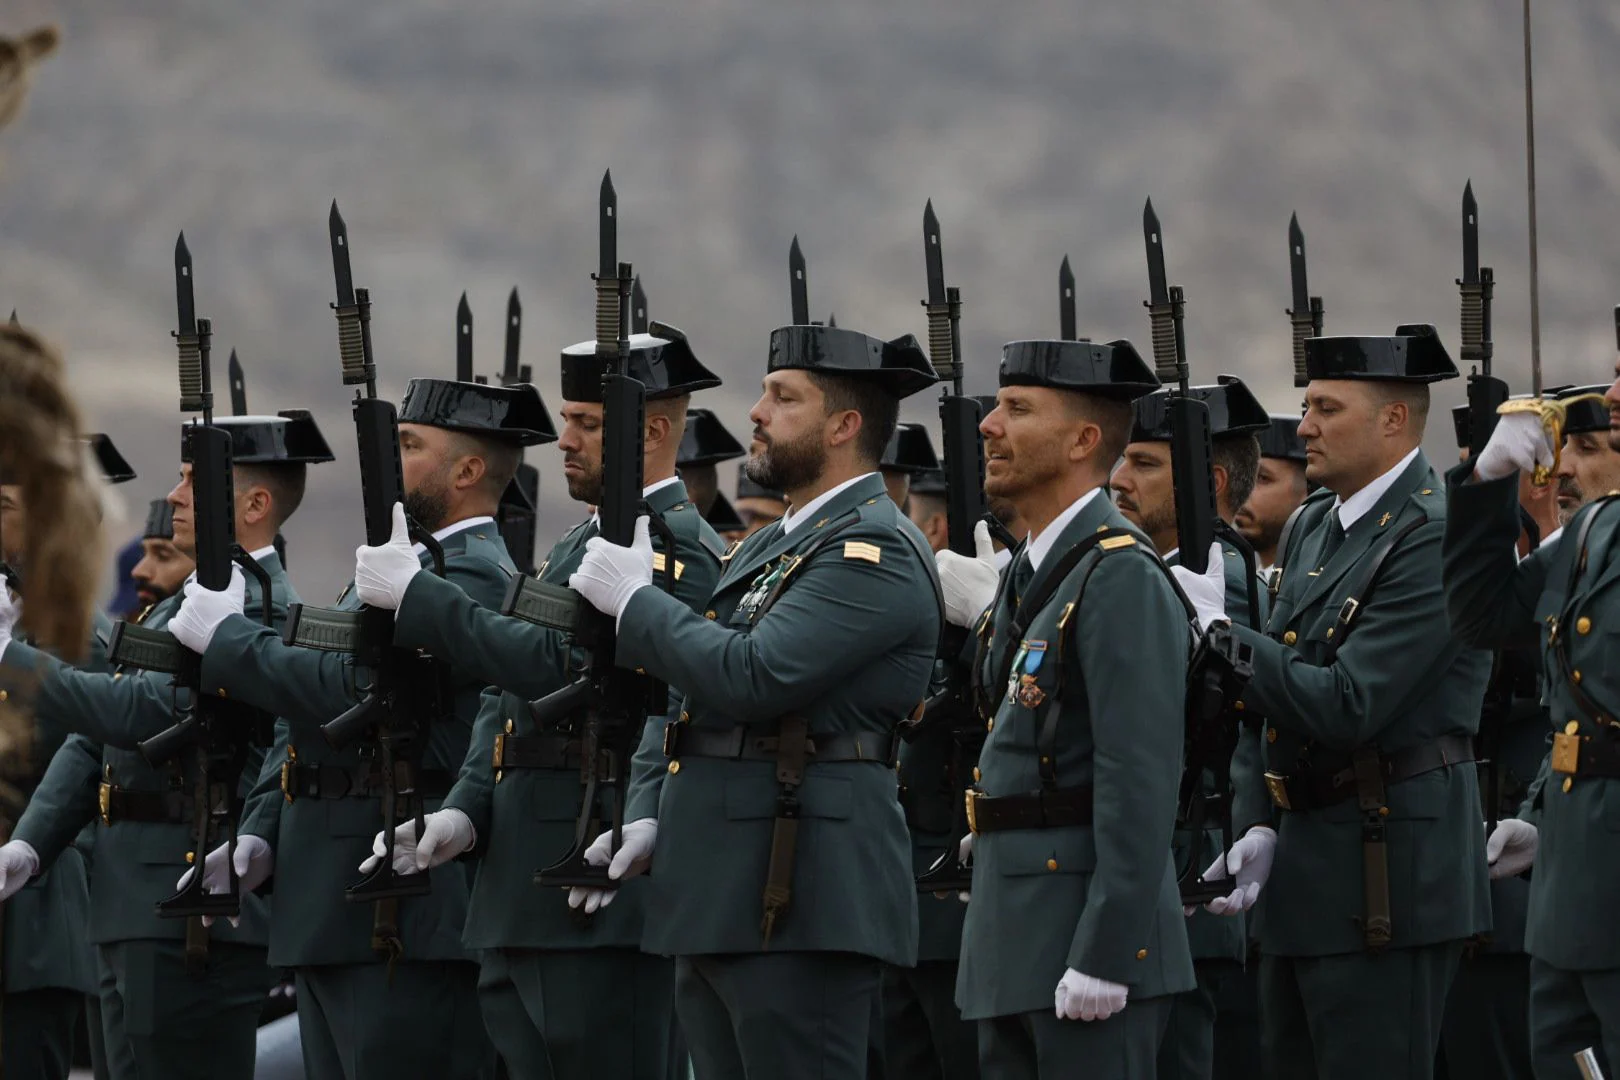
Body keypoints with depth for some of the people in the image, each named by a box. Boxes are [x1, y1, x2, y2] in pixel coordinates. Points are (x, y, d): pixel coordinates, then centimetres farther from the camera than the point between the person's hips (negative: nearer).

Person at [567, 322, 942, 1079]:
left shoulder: (873, 550, -10)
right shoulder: (770, 548, 21)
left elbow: (751, 678, -22)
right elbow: (683, 698, 23)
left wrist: (633, 599, -9)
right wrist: (647, 817, 7)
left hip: (799, 903, -10)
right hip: (716, 900, 10)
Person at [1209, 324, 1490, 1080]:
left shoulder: (1435, 539, -16)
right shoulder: (1314, 526, 13)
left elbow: (1344, 707, -23)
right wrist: (1258, 825, 3)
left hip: (1386, 876, -9)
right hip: (1305, 871, 9)